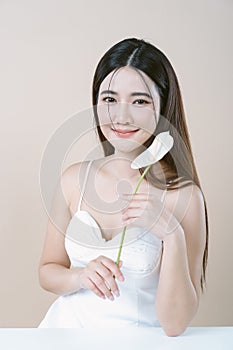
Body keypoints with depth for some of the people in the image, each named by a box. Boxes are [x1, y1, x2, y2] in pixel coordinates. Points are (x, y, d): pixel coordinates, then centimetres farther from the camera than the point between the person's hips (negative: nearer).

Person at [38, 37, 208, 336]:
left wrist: (172, 235, -23)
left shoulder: (183, 196, -12)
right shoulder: (75, 179, -1)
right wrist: (81, 276, -11)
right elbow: (48, 271, 8)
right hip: (66, 327, 2)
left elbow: (175, 325, -12)